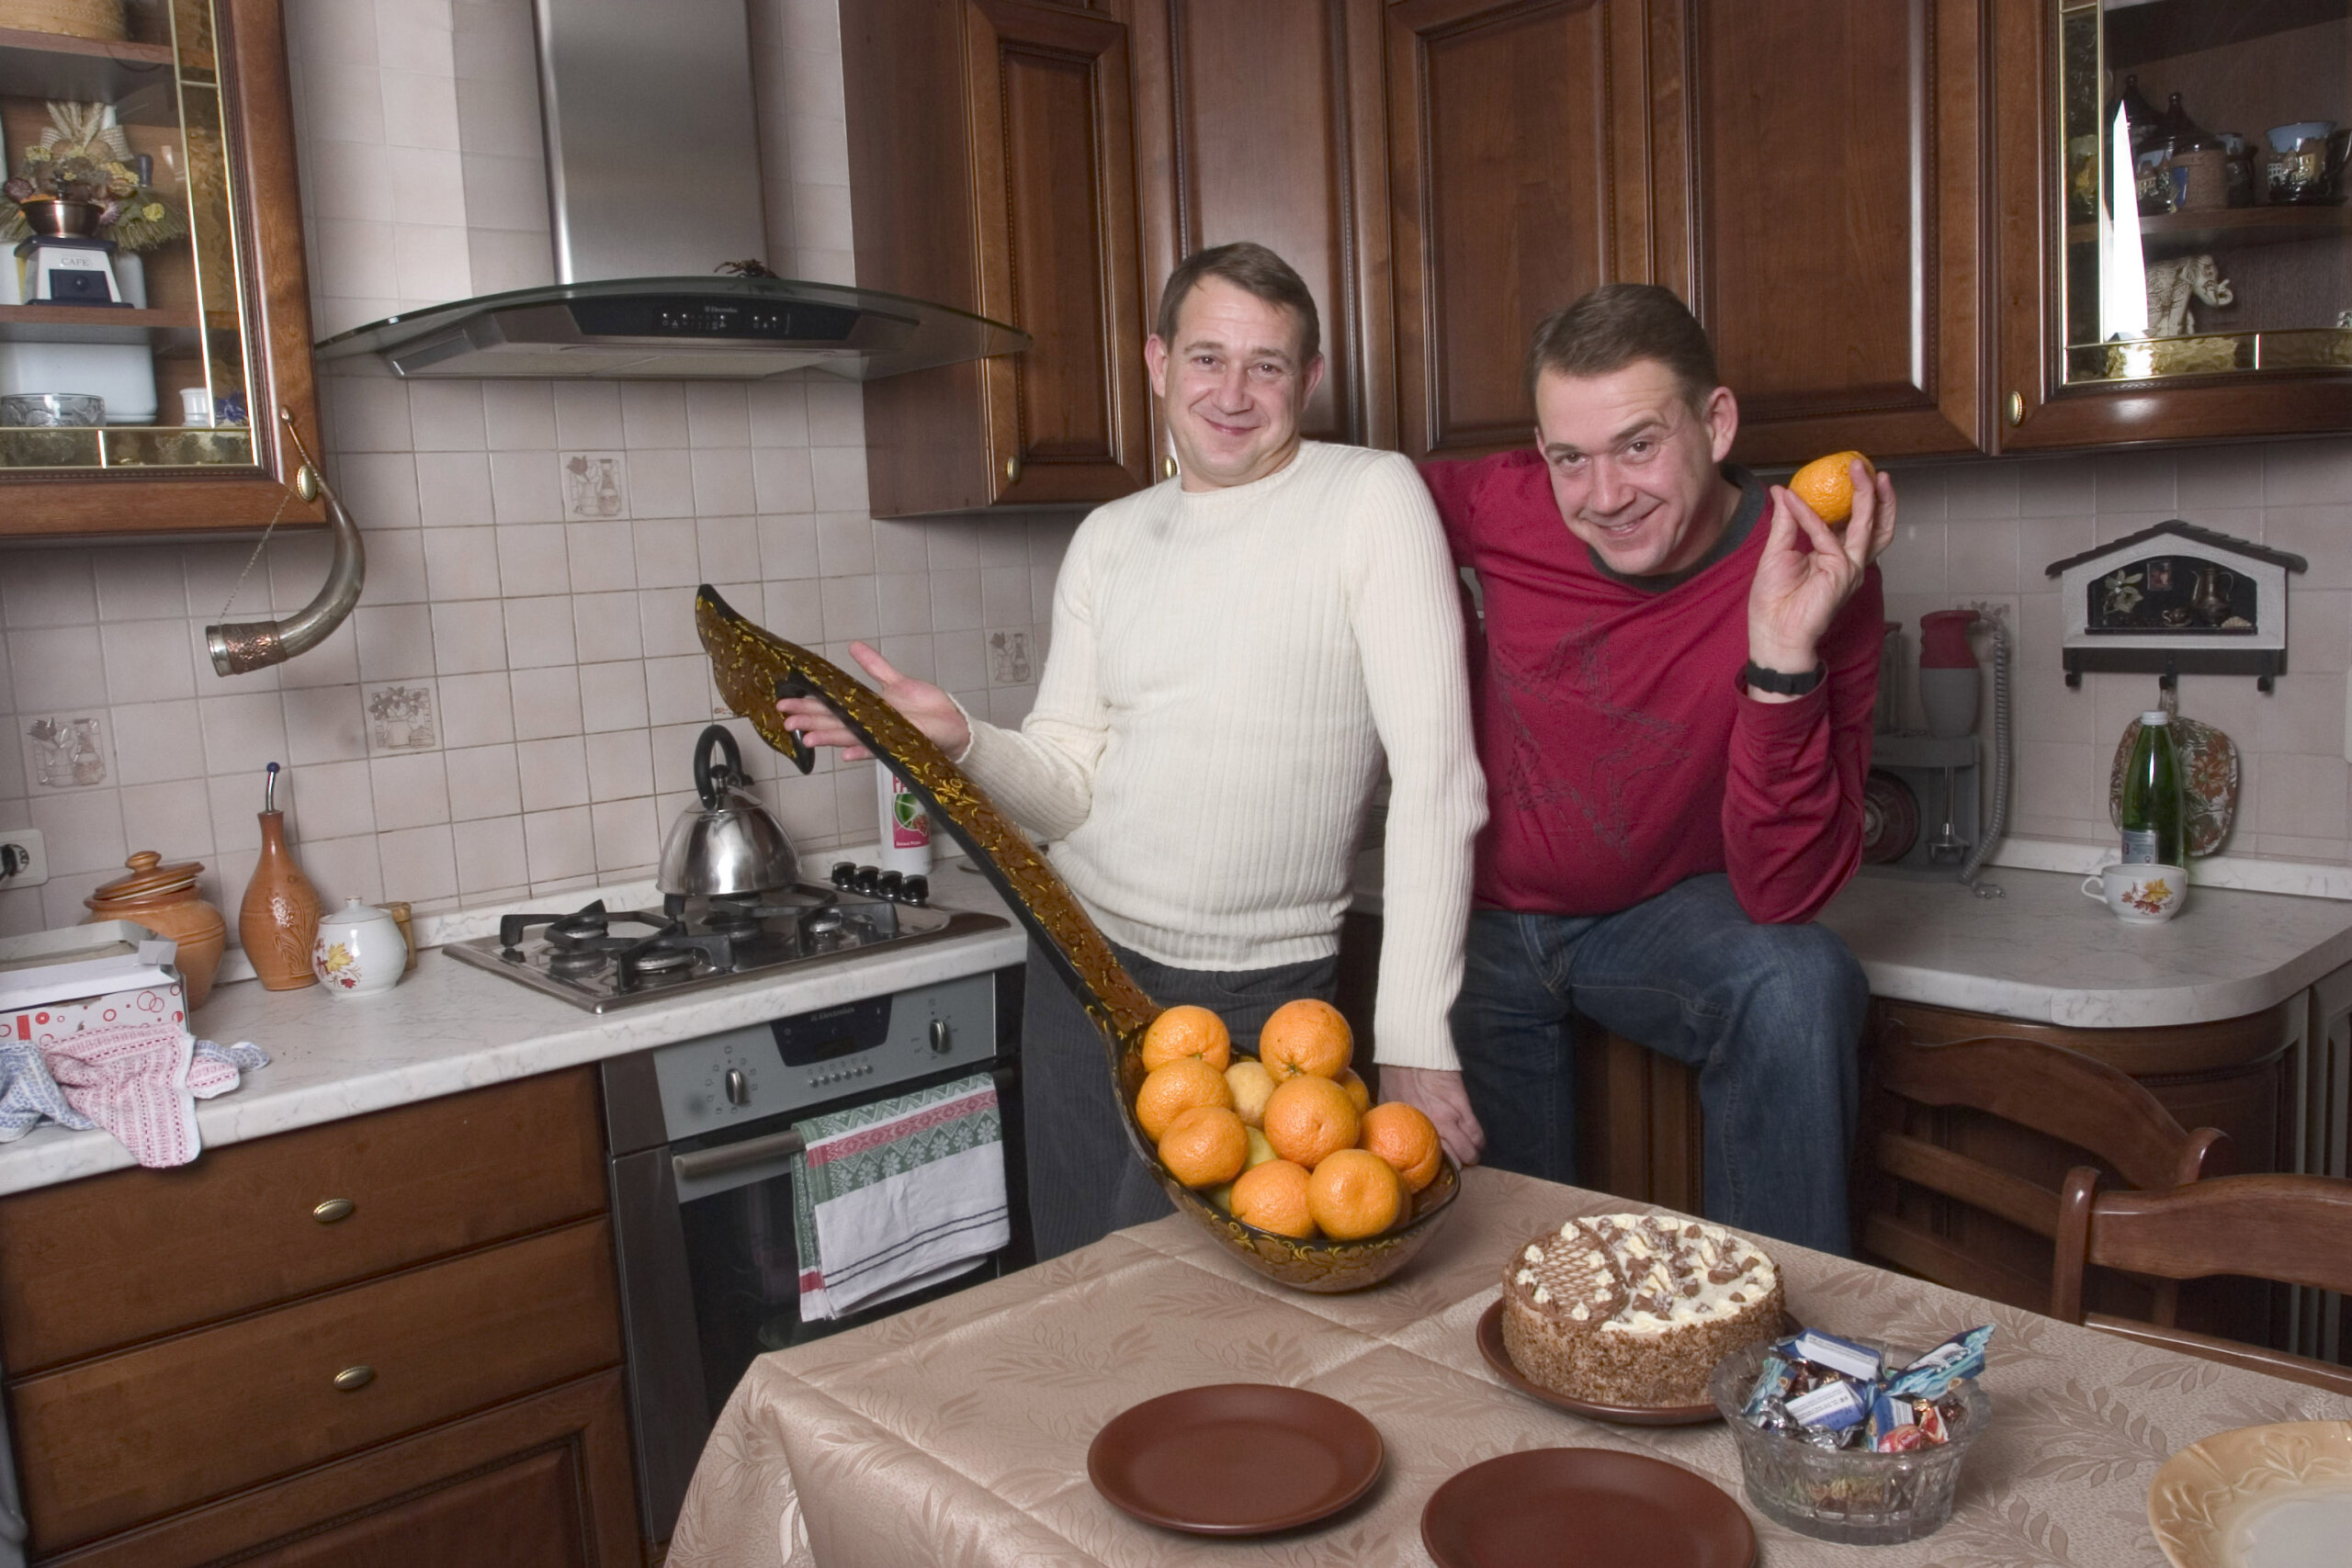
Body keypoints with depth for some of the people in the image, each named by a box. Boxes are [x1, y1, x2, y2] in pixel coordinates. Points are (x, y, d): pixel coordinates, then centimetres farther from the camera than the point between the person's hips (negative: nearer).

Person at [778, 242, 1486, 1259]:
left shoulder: (1372, 500, -10)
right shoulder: (1108, 539, 6)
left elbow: (1436, 775, -16)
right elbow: (1069, 784, 4)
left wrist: (1415, 1042, -21)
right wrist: (962, 744, -18)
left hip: (1263, 993, -4)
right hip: (1085, 961, 5)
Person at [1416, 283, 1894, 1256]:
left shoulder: (1817, 585, -25)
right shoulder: (1507, 504, -19)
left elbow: (1785, 896, -32)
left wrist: (1782, 656, -44)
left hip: (1662, 912, -2)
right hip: (1484, 916, 2)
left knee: (1801, 986, -33)